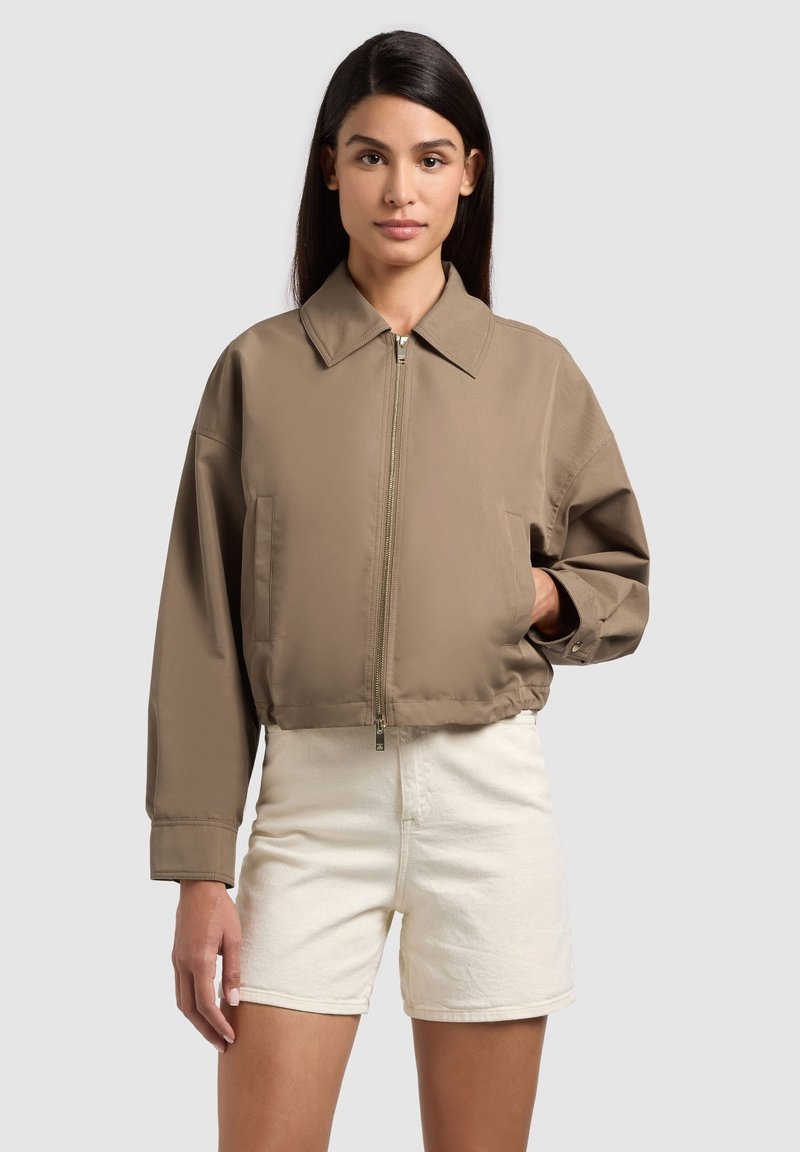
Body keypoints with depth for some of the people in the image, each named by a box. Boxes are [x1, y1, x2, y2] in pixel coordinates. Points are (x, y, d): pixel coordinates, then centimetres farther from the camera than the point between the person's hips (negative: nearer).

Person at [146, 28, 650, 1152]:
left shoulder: (535, 371, 5)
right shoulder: (259, 369, 2)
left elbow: (625, 582, 17)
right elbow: (205, 635, 2)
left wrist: (548, 595, -7)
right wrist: (200, 871, -2)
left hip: (489, 794, 1)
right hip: (314, 793, -1)